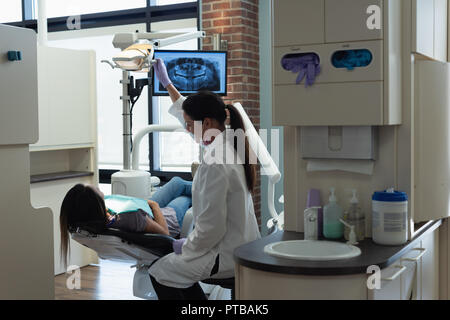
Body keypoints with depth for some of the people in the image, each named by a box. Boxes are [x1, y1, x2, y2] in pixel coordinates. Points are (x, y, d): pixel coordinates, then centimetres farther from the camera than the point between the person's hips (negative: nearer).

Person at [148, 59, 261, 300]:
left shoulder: (214, 166, -27)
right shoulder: (227, 144, 2)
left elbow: (210, 228, -25)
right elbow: (187, 112, 19)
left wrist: (185, 246, -7)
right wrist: (167, 83, 28)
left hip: (228, 256, -10)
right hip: (241, 246, 10)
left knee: (160, 273, 0)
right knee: (178, 265, 24)